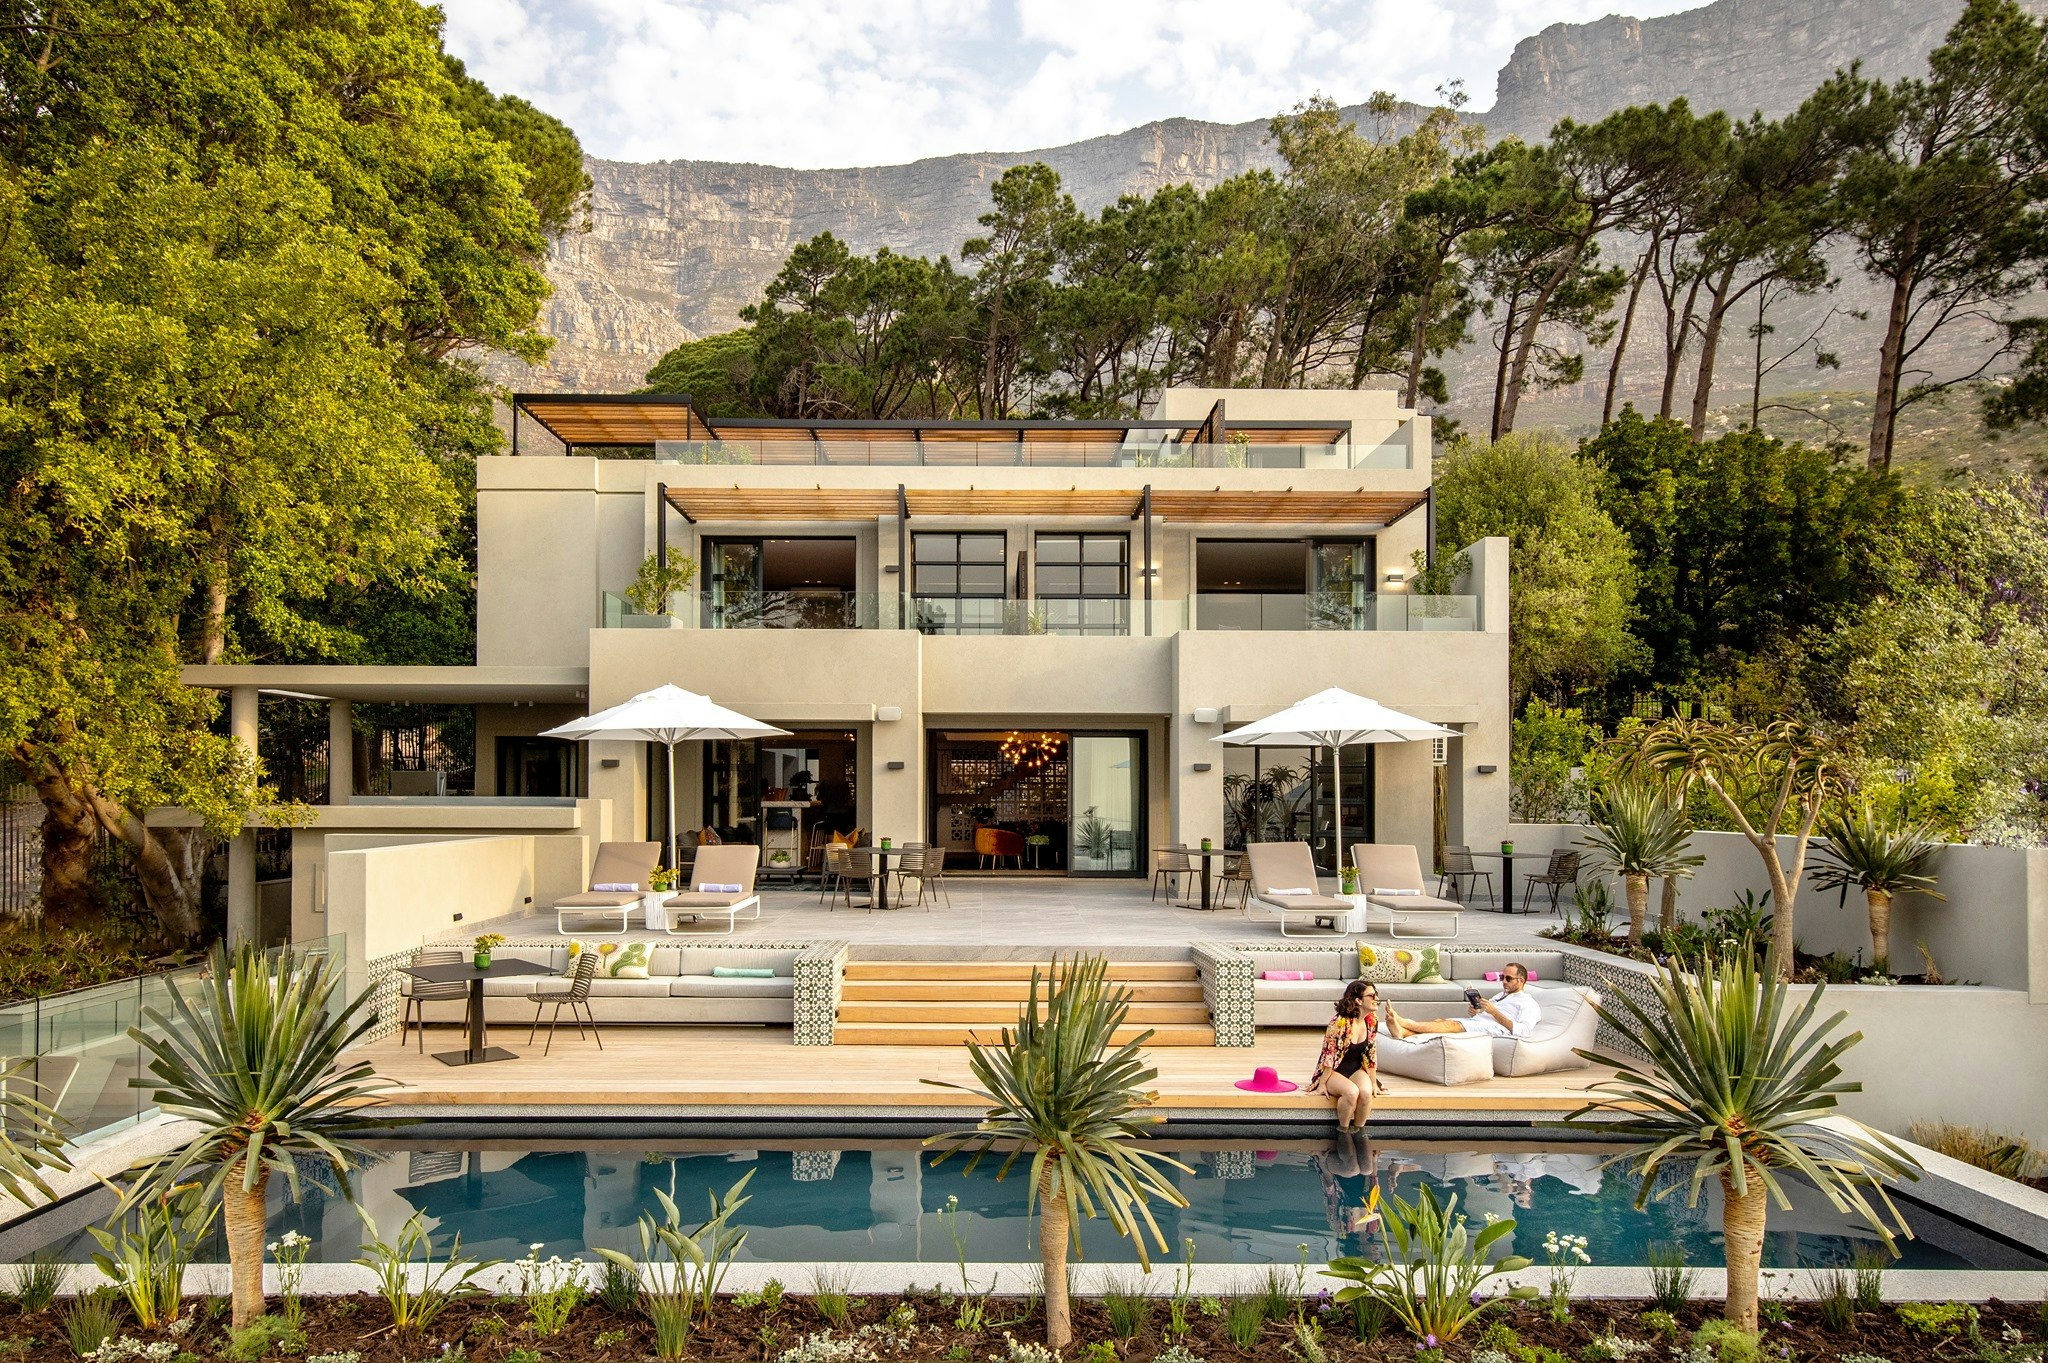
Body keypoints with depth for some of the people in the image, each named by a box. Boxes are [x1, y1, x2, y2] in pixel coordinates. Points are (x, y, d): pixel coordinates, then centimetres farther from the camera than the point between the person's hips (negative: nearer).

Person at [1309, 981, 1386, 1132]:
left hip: (1356, 1070, 5)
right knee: (1351, 1091, -34)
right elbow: (1329, 1055, -18)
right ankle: (1343, 1131, -11)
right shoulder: (1339, 1023, -24)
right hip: (1334, 1072, -5)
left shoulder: (1372, 1021, -5)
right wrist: (1322, 1084, -12)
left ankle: (1358, 1131, -7)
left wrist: (1374, 1083, 8)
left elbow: (1370, 1053, 5)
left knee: (1366, 1092, -28)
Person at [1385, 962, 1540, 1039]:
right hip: (1476, 1021, 8)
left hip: (1494, 1028, -8)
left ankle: (1403, 1022, -40)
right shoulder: (1500, 995, 35)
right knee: (1439, 1020, -19)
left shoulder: (1529, 1003, 9)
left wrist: (1494, 1012, -12)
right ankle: (1403, 1032, -44)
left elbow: (1522, 1030, -10)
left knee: (1453, 1024, -29)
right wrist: (1476, 1011, 5)